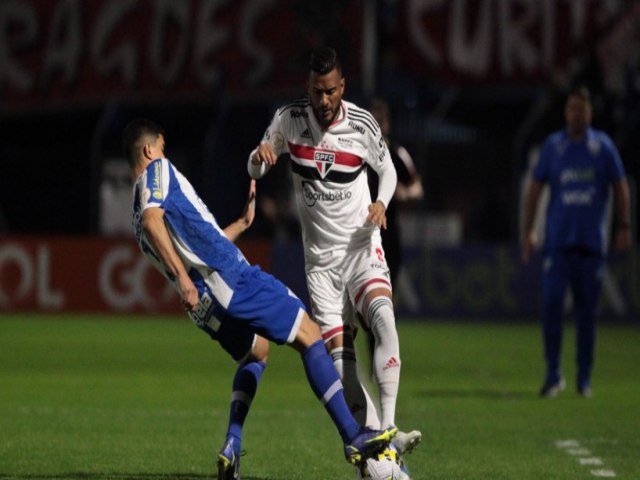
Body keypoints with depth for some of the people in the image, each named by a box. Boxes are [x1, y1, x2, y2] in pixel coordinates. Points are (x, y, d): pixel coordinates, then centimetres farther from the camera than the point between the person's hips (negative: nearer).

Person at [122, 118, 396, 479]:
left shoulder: (136, 215, 23)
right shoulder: (158, 170, -2)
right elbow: (152, 220, -23)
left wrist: (242, 224, 40)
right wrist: (182, 276, -31)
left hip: (206, 307, 9)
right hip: (231, 279, -9)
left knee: (256, 353, 32)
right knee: (309, 335, -1)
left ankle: (232, 449, 12)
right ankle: (354, 437, -7)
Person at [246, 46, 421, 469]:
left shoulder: (362, 124, -6)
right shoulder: (289, 119, -3)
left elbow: (388, 170, 10)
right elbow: (256, 170, 7)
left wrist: (381, 203, -12)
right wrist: (259, 157, -18)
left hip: (362, 247, -2)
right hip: (320, 257, 2)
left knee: (383, 318, -29)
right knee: (339, 356, -8)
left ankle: (388, 427, -32)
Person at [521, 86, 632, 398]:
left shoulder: (603, 146, 6)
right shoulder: (552, 146, 6)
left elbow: (620, 187, 11)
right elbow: (534, 189, 9)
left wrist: (623, 227, 3)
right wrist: (528, 230, 2)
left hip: (592, 242, 0)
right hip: (558, 240, 0)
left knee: (587, 308, 3)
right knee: (551, 302, -12)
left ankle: (584, 377, 12)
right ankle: (553, 373, -5)